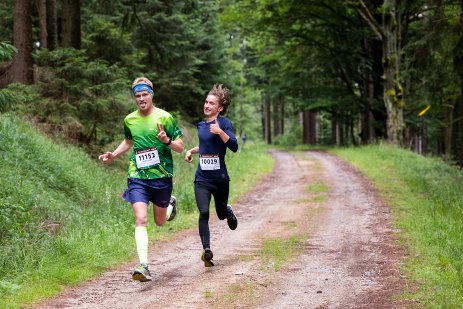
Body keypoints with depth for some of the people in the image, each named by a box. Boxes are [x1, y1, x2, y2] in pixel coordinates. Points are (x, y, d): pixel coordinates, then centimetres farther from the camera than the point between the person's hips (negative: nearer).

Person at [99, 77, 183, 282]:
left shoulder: (164, 117, -7)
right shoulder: (129, 120, 5)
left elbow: (180, 147, -4)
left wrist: (167, 140, -25)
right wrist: (113, 155, 11)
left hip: (162, 176, -1)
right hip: (137, 177, 2)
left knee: (160, 221, 15)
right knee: (141, 219, -16)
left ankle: (171, 204, 51)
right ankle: (143, 266, -21)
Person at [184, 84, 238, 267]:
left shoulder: (224, 123, -7)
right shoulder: (201, 125, 10)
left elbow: (234, 147, -19)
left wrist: (220, 132, -30)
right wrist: (192, 151, 15)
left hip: (220, 178, -3)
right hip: (202, 179, 3)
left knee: (221, 214, 15)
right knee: (204, 213, -17)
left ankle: (228, 212, 53)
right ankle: (207, 251, -18)